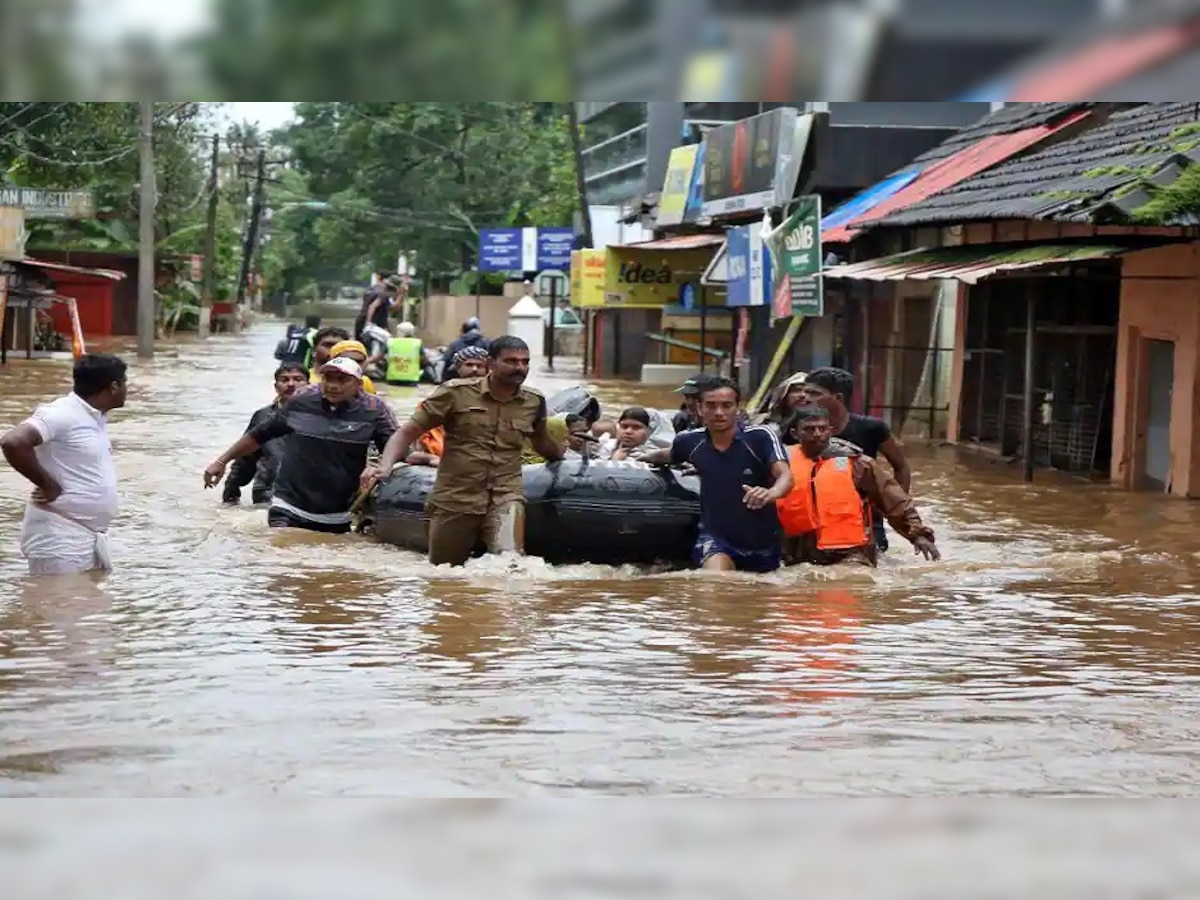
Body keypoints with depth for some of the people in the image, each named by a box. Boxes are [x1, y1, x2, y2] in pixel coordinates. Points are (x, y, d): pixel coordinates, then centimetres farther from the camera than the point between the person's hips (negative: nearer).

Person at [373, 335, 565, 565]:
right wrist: (384, 467, -19)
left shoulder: (534, 402, 5)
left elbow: (542, 443, 28)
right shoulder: (457, 393, -5)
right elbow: (408, 433, -5)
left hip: (505, 496, 0)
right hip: (455, 498, 0)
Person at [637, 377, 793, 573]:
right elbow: (671, 455, 20)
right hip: (715, 536, 0)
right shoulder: (691, 442, -6)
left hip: (761, 541, 0)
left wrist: (771, 493, -53)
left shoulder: (761, 437, -18)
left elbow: (785, 476, -33)